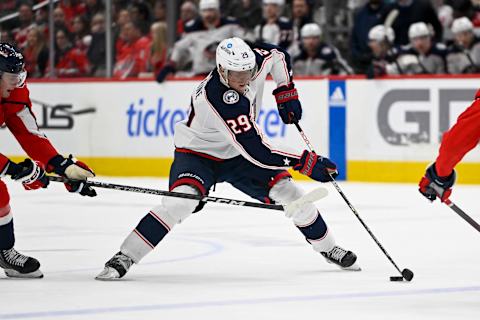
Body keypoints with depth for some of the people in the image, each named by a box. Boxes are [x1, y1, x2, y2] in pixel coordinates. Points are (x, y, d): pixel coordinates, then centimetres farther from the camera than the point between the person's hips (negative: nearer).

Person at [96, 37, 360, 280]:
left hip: (236, 155, 6)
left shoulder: (256, 60, -19)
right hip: (198, 153, -6)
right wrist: (306, 162, -37)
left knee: (287, 191, -3)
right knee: (181, 202, -31)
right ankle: (123, 259, -24)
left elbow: (277, 54, 9)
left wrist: (286, 92, -2)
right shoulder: (216, 98, -38)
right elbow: (256, 151, -38)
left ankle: (327, 247, 20)